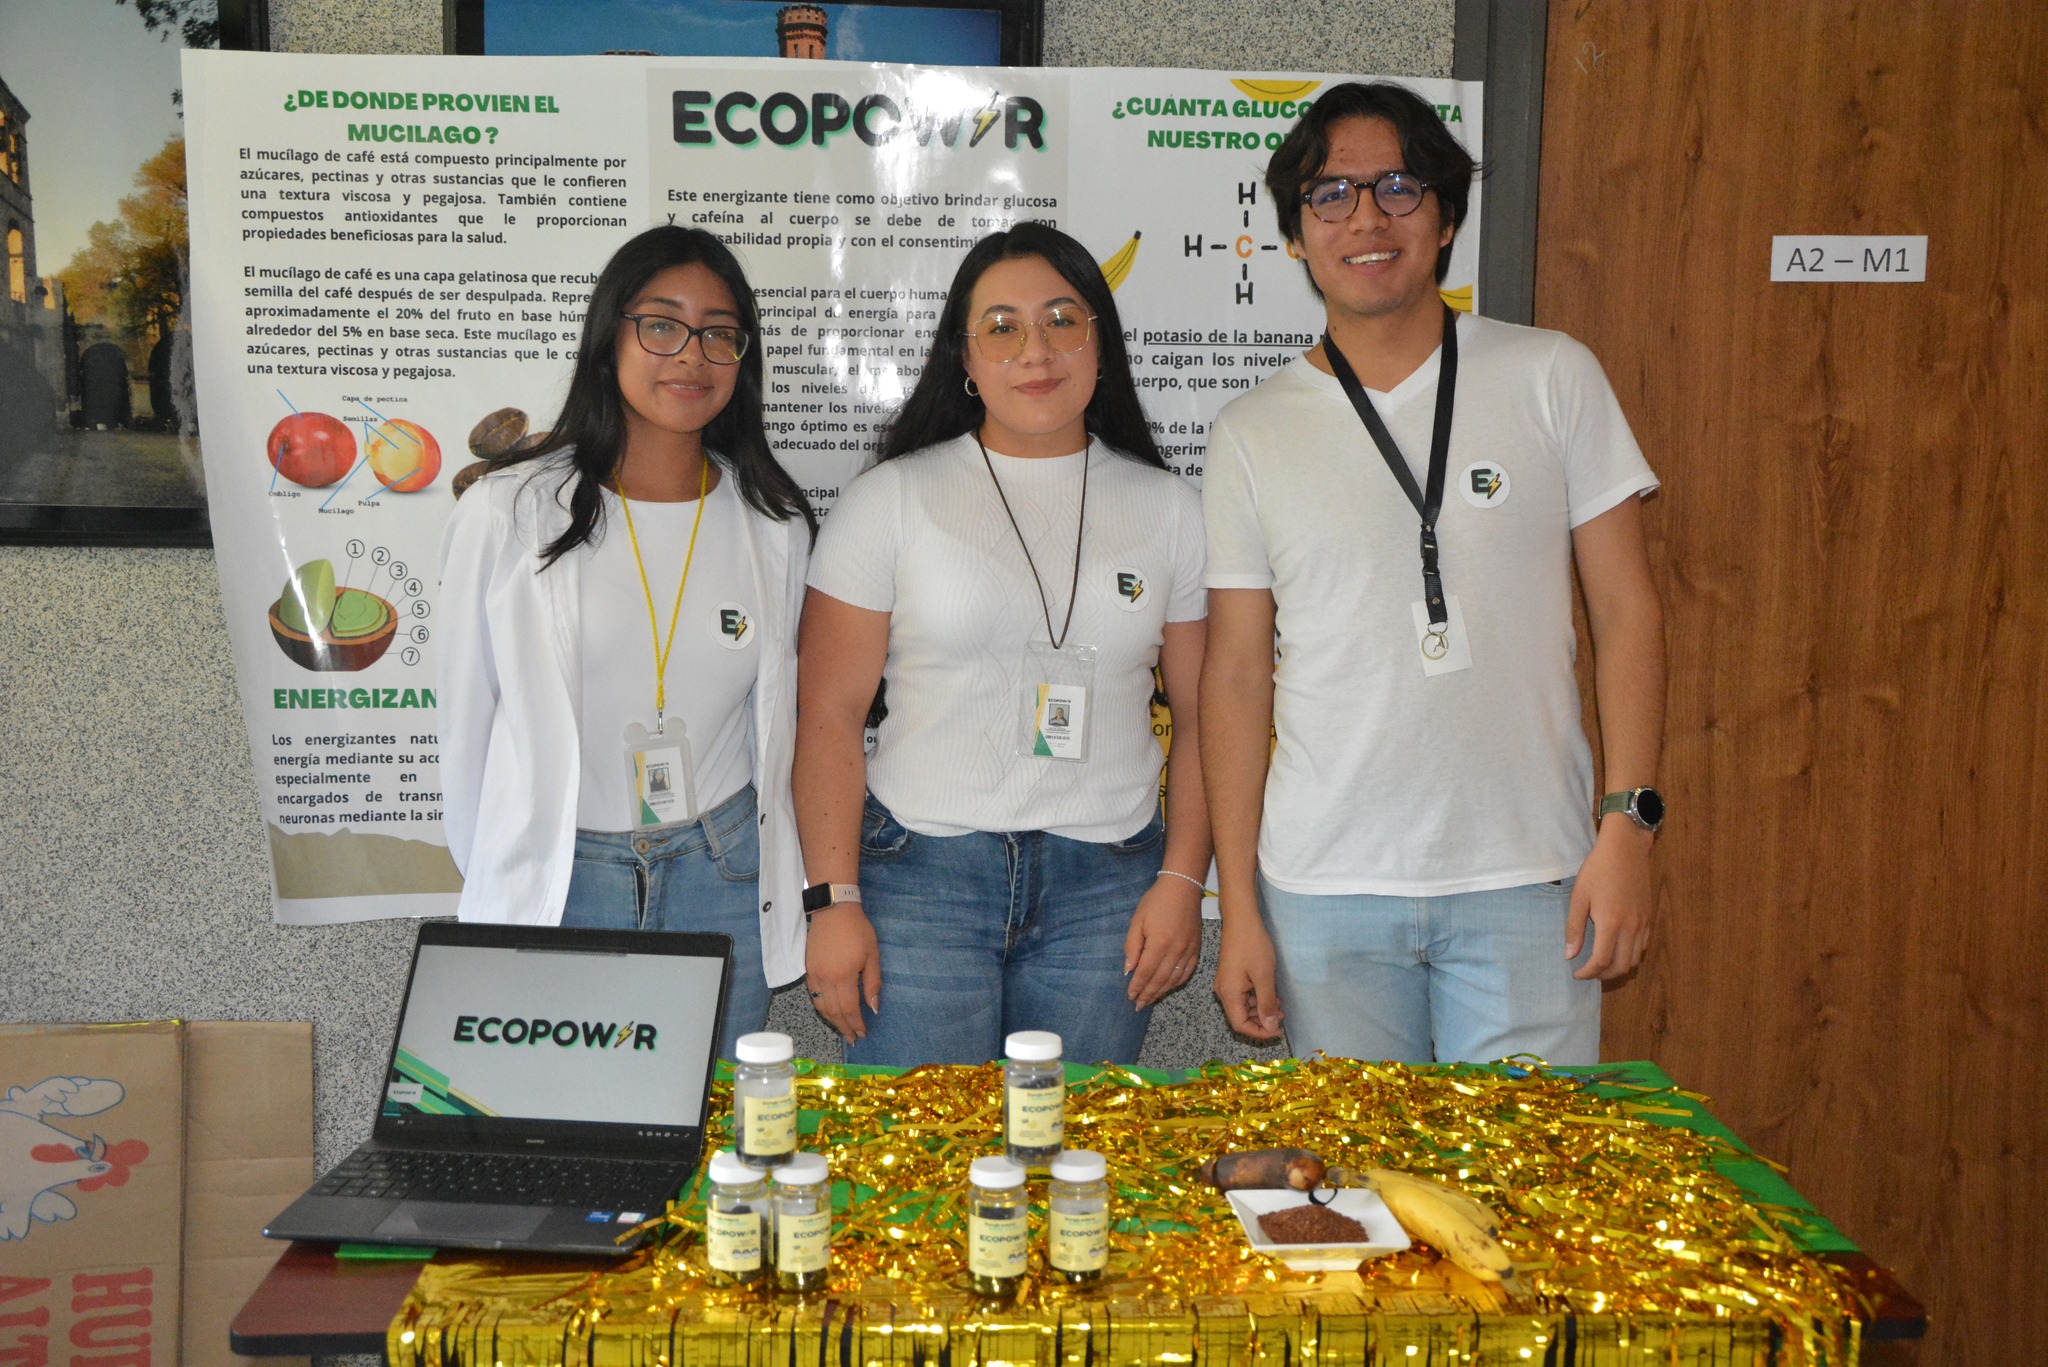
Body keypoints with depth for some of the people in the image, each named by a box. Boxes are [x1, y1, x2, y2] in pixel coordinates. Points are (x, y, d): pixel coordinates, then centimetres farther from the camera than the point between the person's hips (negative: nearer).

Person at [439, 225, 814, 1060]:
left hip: (721, 877, 2)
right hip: (557, 880, -2)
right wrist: (489, 883, 8)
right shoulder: (508, 511, -6)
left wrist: (780, 881, 12)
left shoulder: (775, 525, 2)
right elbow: (466, 716, 2)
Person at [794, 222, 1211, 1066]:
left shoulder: (1166, 508, 8)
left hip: (1105, 884, 2)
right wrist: (832, 899, -8)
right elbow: (827, 717, -1)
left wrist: (1181, 881, -1)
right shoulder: (891, 498, 2)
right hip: (919, 870, -1)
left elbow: (1206, 717, 8)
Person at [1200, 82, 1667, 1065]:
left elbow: (1624, 612, 2)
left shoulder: (1550, 378, 2)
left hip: (1527, 883, 0)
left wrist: (1629, 822, -7)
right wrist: (1238, 908, 0)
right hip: (1324, 891, 1)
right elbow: (1236, 675, 3)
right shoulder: (1252, 432, 3)